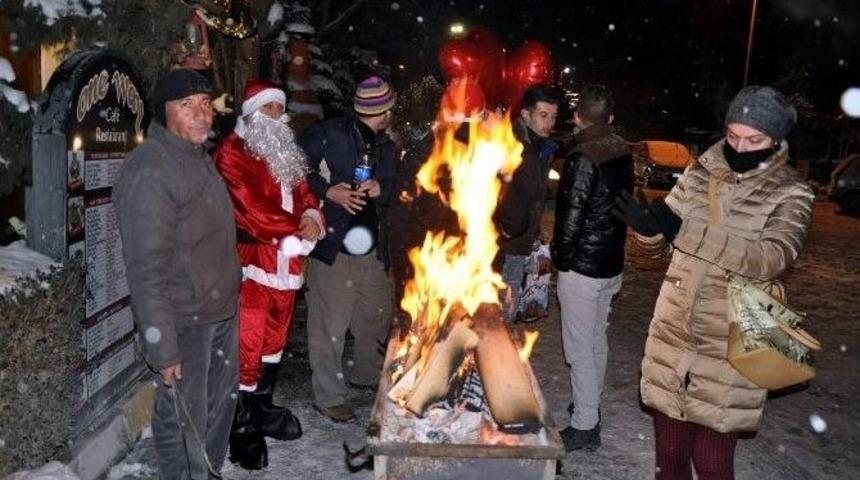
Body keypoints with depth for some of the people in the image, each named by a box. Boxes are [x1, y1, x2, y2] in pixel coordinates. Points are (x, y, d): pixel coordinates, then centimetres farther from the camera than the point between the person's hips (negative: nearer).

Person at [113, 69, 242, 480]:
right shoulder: (149, 171, -21)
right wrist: (162, 346, -24)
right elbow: (146, 268, -24)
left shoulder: (198, 157, 9)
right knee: (184, 417, 5)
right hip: (185, 322, -9)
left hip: (223, 309, 10)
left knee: (221, 401, 23)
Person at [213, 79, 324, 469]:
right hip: (253, 260, -8)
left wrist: (312, 215, -8)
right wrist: (299, 230, -12)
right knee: (248, 342, -5)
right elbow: (253, 209, -18)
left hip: (286, 259, 8)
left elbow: (302, 191, 15)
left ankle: (262, 407, 32)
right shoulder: (233, 152, -9)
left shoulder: (287, 152, 18)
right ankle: (242, 426, 6)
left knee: (275, 337, 16)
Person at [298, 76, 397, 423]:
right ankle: (328, 397, 14)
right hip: (333, 246, -8)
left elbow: (397, 188, 17)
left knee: (378, 315, 20)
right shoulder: (329, 135, -10)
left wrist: (381, 188, -4)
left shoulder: (387, 148, 13)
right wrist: (327, 191, -17)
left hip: (372, 247, 8)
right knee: (330, 325, -3)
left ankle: (366, 375, 43)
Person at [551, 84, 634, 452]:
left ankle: (585, 425, 9)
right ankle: (590, 405, 35)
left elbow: (571, 218, -19)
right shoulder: (623, 153, 4)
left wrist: (560, 257, -6)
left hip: (581, 268, -8)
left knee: (580, 347, 1)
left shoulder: (583, 158, -19)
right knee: (597, 339, 20)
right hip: (612, 263, 8)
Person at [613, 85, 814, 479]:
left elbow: (768, 259, -25)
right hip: (672, 336, 4)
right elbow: (658, 239, 4)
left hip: (727, 348, -3)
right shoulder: (699, 174, 4)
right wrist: (647, 223, -21)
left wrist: (683, 229, -32)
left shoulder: (790, 196, -7)